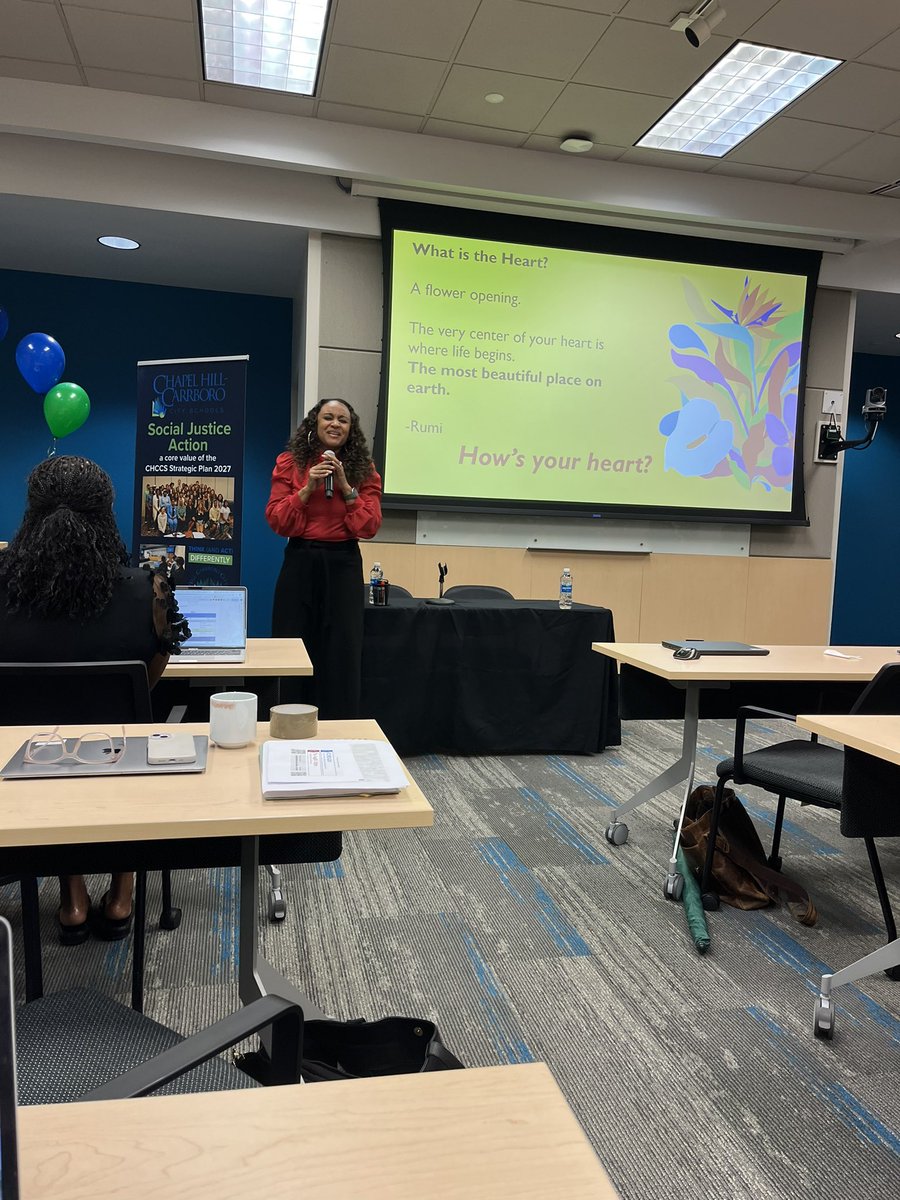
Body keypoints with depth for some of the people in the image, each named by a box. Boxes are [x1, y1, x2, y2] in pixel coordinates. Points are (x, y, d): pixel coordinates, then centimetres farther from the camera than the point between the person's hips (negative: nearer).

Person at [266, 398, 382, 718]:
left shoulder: (364, 470, 6)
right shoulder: (290, 462, 4)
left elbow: (370, 526, -3)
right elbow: (276, 520, -2)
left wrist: (346, 487, -12)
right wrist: (307, 489, -13)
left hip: (343, 565, 0)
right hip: (300, 562, 0)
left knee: (342, 654, 1)